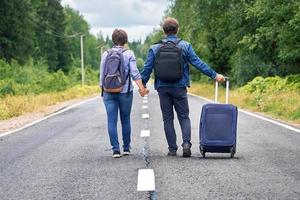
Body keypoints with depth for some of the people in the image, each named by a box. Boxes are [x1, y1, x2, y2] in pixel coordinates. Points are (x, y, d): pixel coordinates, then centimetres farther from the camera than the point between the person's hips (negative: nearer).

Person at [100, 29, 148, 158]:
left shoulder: (105, 54, 3)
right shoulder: (129, 54, -2)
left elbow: (102, 74, 6)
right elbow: (135, 73, -11)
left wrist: (102, 90, 16)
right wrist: (141, 88, -12)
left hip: (109, 92, 1)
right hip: (125, 91, -1)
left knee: (112, 121, 1)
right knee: (125, 120, 11)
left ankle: (115, 149, -5)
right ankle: (126, 148, 18)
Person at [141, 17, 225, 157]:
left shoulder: (155, 48, 1)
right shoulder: (185, 46, -2)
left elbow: (147, 69, 0)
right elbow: (198, 63, -4)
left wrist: (142, 85, 12)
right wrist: (214, 75, 1)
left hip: (163, 88, 1)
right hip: (179, 88, -1)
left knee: (167, 119, 9)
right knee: (184, 117, 10)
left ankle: (172, 148, 7)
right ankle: (186, 143, -10)